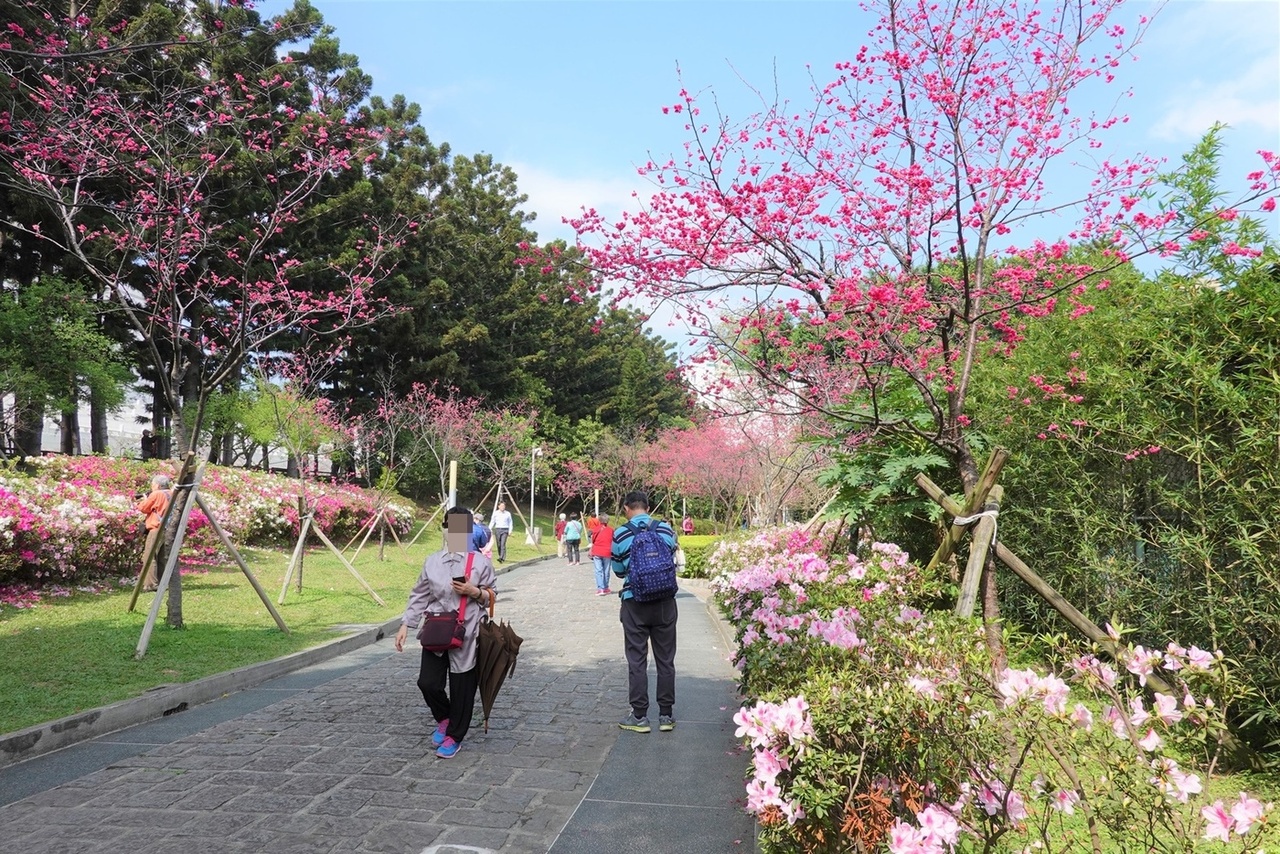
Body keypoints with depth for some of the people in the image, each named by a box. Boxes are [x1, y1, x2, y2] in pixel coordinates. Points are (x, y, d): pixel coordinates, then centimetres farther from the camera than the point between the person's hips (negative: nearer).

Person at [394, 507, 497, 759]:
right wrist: (405, 625, 4)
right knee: (428, 682, -4)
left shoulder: (480, 562, -5)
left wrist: (475, 592, -16)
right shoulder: (432, 561, 2)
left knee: (462, 688, 4)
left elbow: (492, 595, 3)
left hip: (466, 635, -2)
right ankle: (444, 718, 28)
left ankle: (454, 735, 26)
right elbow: (419, 596, 9)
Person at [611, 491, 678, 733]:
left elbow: (619, 570, 2)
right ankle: (666, 715, 18)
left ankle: (639, 716, 11)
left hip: (634, 603, -2)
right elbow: (672, 562, 8)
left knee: (637, 660, 7)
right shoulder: (666, 529, -3)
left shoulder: (620, 534, -8)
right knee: (665, 659, 11)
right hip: (664, 602, 2)